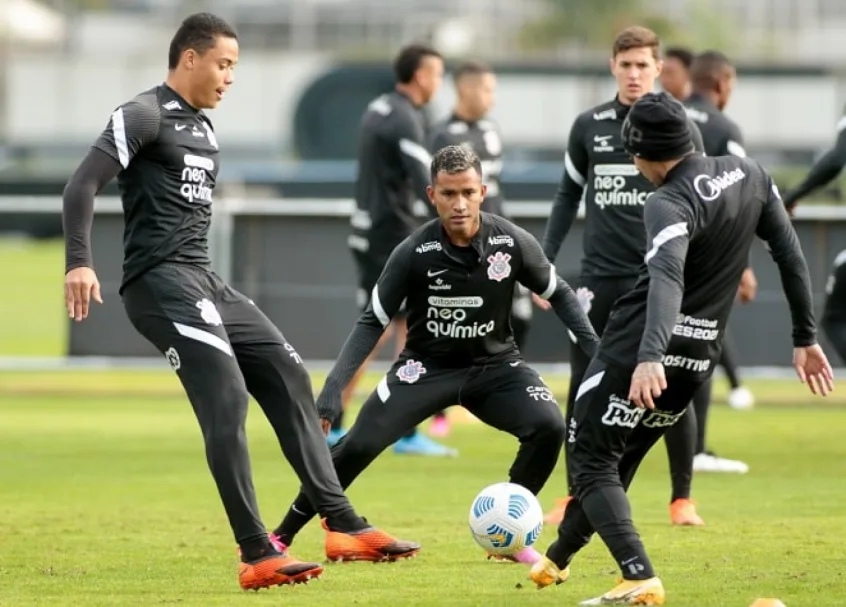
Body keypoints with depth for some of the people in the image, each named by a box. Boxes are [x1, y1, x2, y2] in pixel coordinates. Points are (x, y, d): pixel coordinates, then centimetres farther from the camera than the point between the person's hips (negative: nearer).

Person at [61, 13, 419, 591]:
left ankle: (344, 525, 11)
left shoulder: (205, 130, 21)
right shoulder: (145, 117, -7)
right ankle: (258, 556, -21)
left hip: (205, 281, 10)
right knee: (226, 397, -19)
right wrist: (79, 263, -28)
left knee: (288, 376, 7)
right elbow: (83, 185, -16)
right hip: (161, 282, -10)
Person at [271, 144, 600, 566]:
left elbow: (559, 295, 2)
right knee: (358, 446, -17)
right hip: (426, 367, -2)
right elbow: (373, 323, -13)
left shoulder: (512, 243, -16)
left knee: (549, 426, -23)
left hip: (494, 364, 2)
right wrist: (333, 390, -22)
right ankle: (281, 537, -1)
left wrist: (595, 349, -8)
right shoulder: (414, 253, -20)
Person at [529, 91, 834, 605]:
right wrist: (806, 339, 16)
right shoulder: (751, 176, 5)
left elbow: (667, 279, -34)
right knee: (618, 459, 23)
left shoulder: (670, 203, -17)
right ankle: (556, 561, 40)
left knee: (593, 461, 0)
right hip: (699, 359, 8)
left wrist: (649, 358, -47)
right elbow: (792, 255, 9)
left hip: (639, 351, -8)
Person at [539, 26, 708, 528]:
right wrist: (546, 259, 9)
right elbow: (569, 195, 15)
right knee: (584, 387, 2)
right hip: (600, 276, 2)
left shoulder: (679, 129, 0)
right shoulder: (589, 126, 6)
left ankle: (683, 498, 9)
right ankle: (576, 496, 13)